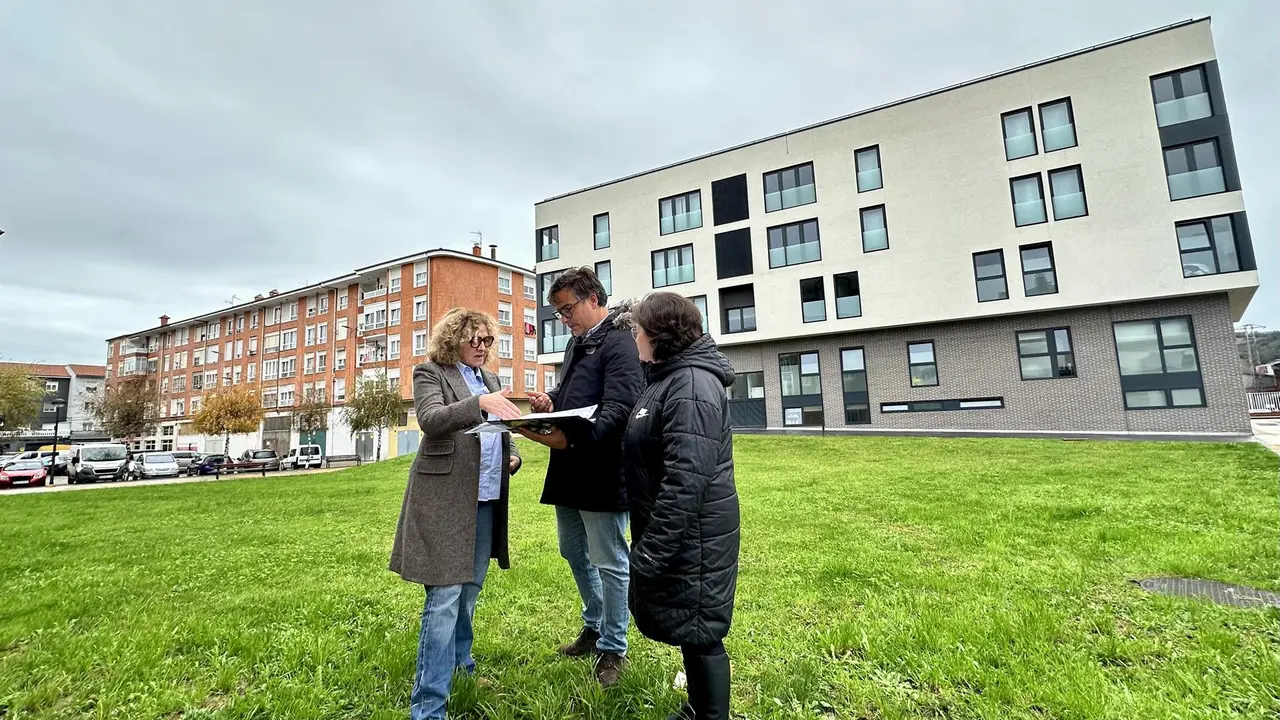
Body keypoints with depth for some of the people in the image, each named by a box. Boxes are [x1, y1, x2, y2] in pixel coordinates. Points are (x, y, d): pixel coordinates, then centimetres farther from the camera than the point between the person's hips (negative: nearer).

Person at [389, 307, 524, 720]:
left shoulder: (491, 379, 17)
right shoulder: (430, 373, -2)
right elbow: (431, 420, -20)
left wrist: (512, 456, 2)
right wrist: (479, 403, -36)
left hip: (486, 498, 7)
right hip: (446, 496, -7)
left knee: (470, 588, 20)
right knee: (444, 598, -6)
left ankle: (458, 660, 43)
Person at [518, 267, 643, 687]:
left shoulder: (619, 343, -14)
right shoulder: (576, 342, 15)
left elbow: (617, 411, -25)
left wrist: (570, 439, -36)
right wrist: (550, 402, 3)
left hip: (602, 473, -9)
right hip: (569, 470, 10)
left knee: (609, 562, 6)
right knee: (573, 552, 22)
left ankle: (613, 648, 26)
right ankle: (595, 626, 43)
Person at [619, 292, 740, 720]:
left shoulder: (691, 385, -22)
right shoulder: (668, 378, 11)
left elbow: (686, 481, -28)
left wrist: (649, 553, -24)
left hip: (691, 538, -10)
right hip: (675, 534, 10)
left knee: (699, 633, 7)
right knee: (689, 629, 22)